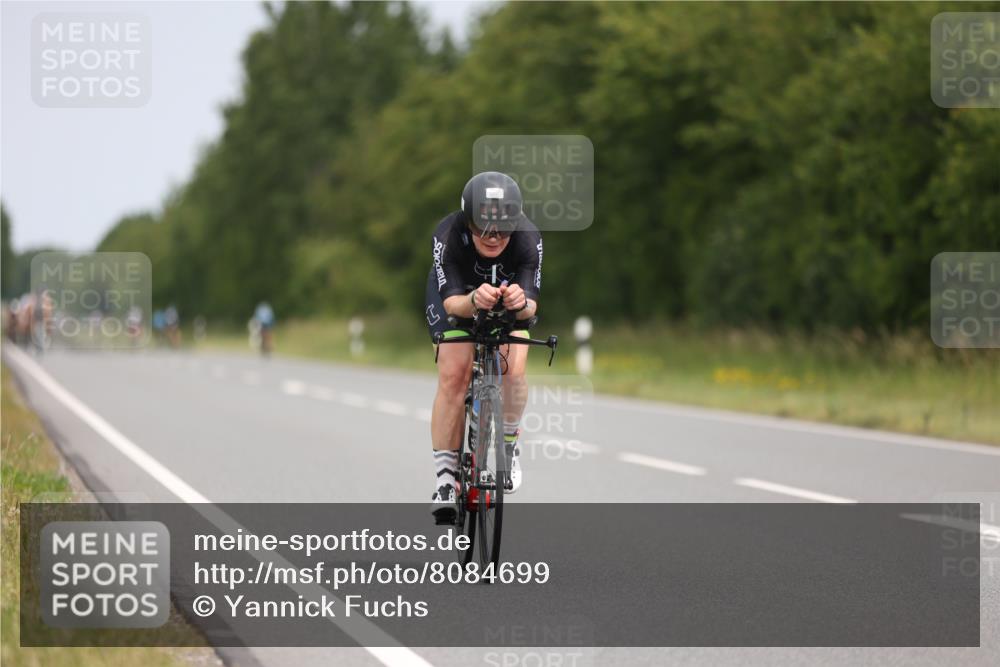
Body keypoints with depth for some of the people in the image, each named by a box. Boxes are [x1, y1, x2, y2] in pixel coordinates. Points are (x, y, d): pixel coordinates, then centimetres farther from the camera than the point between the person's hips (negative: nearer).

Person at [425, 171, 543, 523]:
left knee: (512, 371, -20)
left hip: (510, 296, 1)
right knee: (453, 375, -18)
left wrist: (521, 303, -61)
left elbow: (531, 305, -37)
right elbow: (451, 303, -39)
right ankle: (445, 476, -10)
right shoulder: (448, 235, -37)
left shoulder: (528, 238, -35)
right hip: (457, 297, -1)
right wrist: (474, 301, -62)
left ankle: (509, 444, 9)